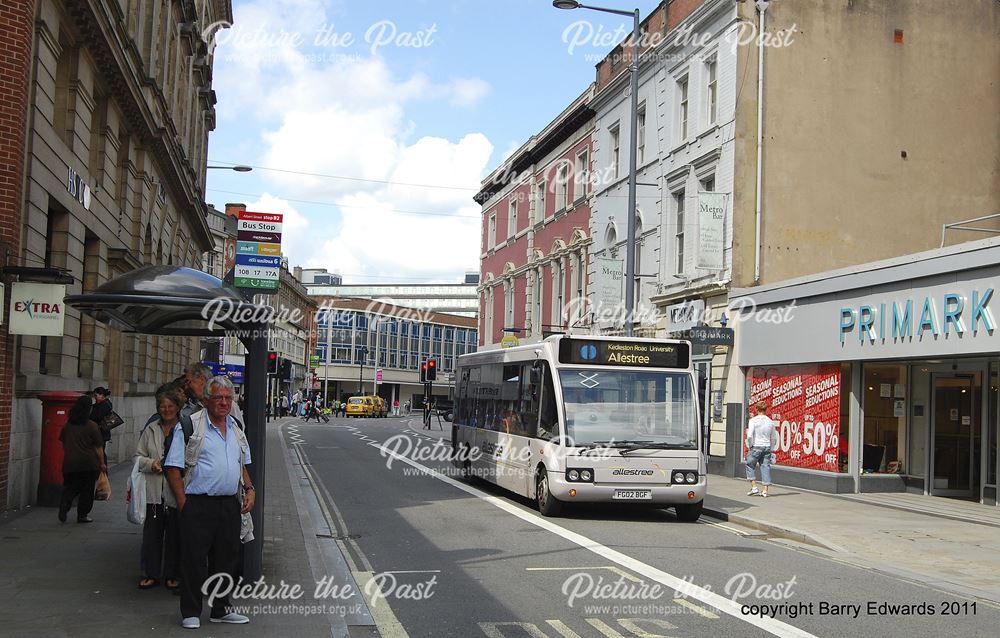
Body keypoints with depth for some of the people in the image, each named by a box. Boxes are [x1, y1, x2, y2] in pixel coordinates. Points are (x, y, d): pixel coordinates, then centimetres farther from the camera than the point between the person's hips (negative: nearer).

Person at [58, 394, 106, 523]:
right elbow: (98, 448, -7)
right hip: (89, 464, -4)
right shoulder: (92, 426, -10)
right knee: (87, 490, 9)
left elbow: (63, 443, 15)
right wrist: (102, 463, 4)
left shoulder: (67, 425, 4)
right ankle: (82, 515, 14)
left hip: (69, 463, 4)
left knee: (70, 487, 14)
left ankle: (64, 506, -11)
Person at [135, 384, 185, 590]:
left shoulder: (186, 429, -4)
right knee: (152, 533, 9)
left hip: (176, 492, -3)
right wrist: (152, 463, -5)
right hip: (154, 492, 4)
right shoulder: (151, 430, 10)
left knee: (175, 534, 5)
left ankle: (172, 575, 18)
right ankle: (151, 574, 21)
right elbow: (139, 456, 14)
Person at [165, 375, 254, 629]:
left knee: (227, 559, 12)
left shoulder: (236, 428, 15)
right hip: (199, 504, -6)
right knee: (194, 560, -1)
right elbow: (173, 468, -7)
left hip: (230, 505, 6)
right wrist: (184, 504, -12)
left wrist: (249, 489, 10)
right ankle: (191, 613, 11)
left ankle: (221, 609, 25)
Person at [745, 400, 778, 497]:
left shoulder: (753, 420, -8)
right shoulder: (770, 422, 6)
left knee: (750, 466, 10)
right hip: (767, 447, 4)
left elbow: (749, 435, -16)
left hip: (756, 446, -4)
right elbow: (774, 438, 11)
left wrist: (750, 446, -2)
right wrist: (771, 449, 20)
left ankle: (754, 487, 4)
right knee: (765, 467, 5)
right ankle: (765, 490, 3)